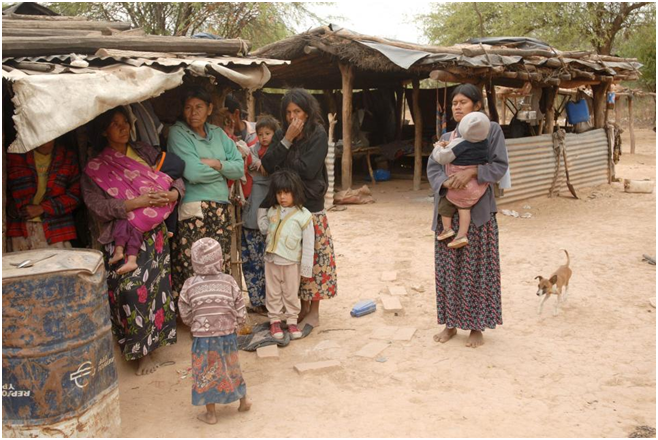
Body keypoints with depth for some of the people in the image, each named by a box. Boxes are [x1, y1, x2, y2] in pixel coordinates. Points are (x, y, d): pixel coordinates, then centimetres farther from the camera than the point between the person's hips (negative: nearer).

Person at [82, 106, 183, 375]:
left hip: (154, 235, 3)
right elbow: (97, 206, -10)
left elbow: (177, 178, 10)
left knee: (154, 286, 2)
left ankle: (147, 345, 18)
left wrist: (172, 194, -13)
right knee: (130, 289, -10)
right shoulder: (95, 169, 3)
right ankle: (142, 349, 5)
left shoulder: (146, 153, 13)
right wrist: (137, 202, -18)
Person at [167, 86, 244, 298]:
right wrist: (223, 170, 2)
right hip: (193, 209, -5)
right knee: (192, 270, -6)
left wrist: (215, 164, -8)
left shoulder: (218, 133, 16)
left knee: (220, 266, 5)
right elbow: (193, 173, -13)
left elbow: (240, 167, 8)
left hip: (221, 209, 5)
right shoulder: (177, 132, -1)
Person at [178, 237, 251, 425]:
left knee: (205, 374, 14)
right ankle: (243, 400, 41)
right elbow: (241, 315, -5)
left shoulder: (189, 285, -11)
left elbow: (186, 316, -2)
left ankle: (210, 413, 26)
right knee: (231, 367, 22)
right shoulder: (229, 281, -9)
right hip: (227, 336, 2)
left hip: (202, 338, -2)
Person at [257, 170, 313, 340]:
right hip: (271, 260, 4)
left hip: (291, 262, -4)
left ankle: (292, 321, 22)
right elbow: (264, 229, 19)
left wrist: (306, 267, -8)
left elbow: (308, 243, -7)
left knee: (291, 294, 9)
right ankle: (275, 321, 23)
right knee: (273, 293, 12)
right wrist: (261, 209, 11)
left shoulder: (304, 215, -9)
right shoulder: (272, 211, 4)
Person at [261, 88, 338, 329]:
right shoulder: (281, 135, 8)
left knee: (313, 258, 0)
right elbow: (267, 165, -5)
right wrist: (287, 140, -11)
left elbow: (307, 170, -17)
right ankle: (303, 307, 24)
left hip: (311, 206, -4)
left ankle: (314, 312, 13)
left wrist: (279, 166, -4)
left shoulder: (318, 135, -6)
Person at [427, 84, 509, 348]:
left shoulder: (491, 130, 2)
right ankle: (451, 323, 19)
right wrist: (445, 182, -17)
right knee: (448, 268, 7)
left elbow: (500, 165, -6)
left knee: (476, 268, 2)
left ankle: (477, 327, 14)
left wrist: (472, 172, -22)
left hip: (477, 211, -4)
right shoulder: (446, 138, 13)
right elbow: (432, 168, 4)